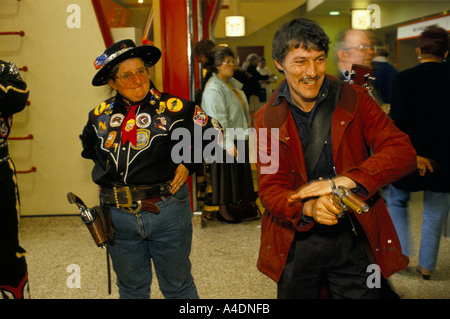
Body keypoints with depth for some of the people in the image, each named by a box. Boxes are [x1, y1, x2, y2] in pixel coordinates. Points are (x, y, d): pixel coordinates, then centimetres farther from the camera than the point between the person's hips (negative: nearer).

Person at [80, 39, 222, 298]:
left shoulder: (173, 108, -7)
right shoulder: (100, 115, 4)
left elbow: (211, 133, 4)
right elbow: (88, 147, 24)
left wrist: (188, 164, -4)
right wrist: (108, 173, 11)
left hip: (167, 212, -3)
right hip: (118, 216, 3)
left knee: (178, 286, 13)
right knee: (131, 288, 20)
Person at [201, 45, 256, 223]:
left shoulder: (232, 83, 10)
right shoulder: (213, 90, -20)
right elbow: (219, 120, -24)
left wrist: (246, 129, 21)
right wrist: (228, 144, -25)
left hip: (239, 137, 9)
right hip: (225, 141, -9)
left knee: (239, 173, 16)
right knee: (226, 174, 2)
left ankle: (235, 203, 29)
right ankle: (222, 210, 14)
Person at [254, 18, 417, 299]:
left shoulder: (353, 100, -3)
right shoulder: (268, 119, -1)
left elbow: (403, 152, -12)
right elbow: (270, 188, -6)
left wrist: (343, 180, -27)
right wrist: (308, 208, -28)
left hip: (353, 238, 0)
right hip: (296, 241, 1)